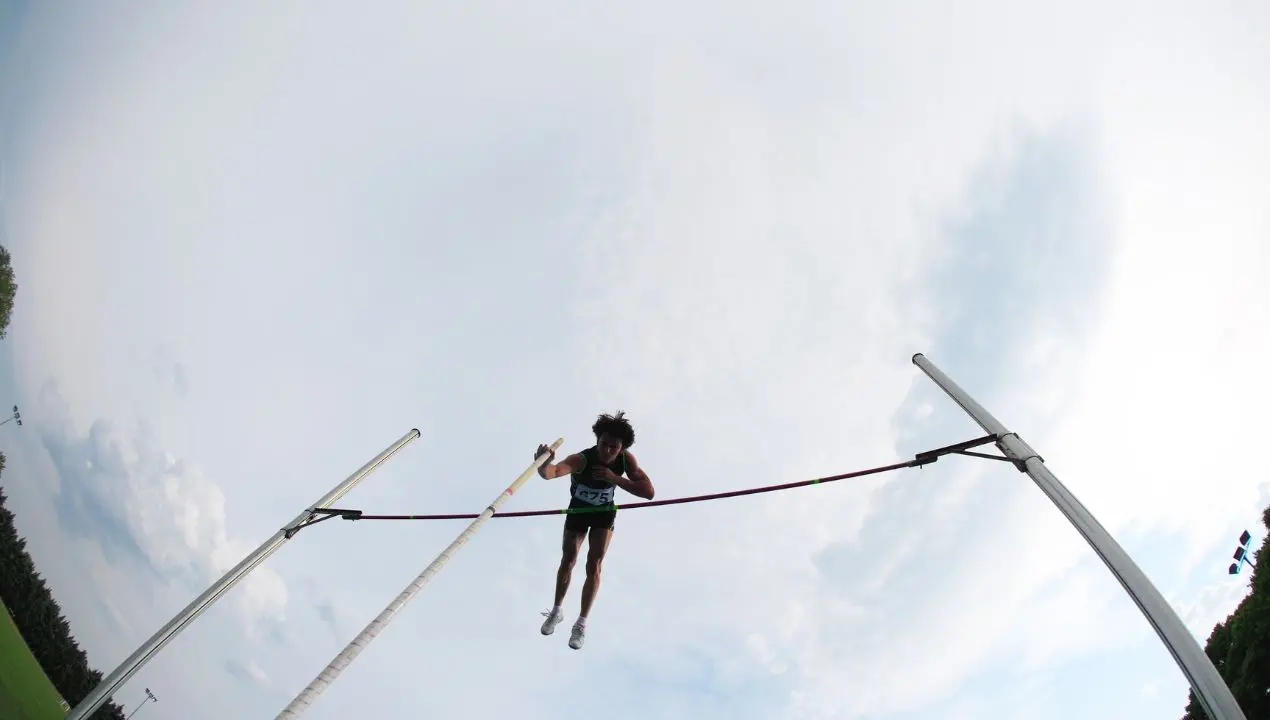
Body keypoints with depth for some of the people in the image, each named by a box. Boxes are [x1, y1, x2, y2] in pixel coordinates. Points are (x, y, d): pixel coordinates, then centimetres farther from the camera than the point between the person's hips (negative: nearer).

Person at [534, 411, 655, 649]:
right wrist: (544, 465, -85)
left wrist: (615, 478, -42)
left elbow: (648, 492, -33)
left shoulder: (626, 459, -29)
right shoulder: (581, 459, -39)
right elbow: (553, 472, -59)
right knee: (568, 560, 8)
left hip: (604, 512, 1)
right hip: (578, 509, -1)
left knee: (594, 564, -7)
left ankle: (582, 623, 6)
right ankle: (557, 611, 32)